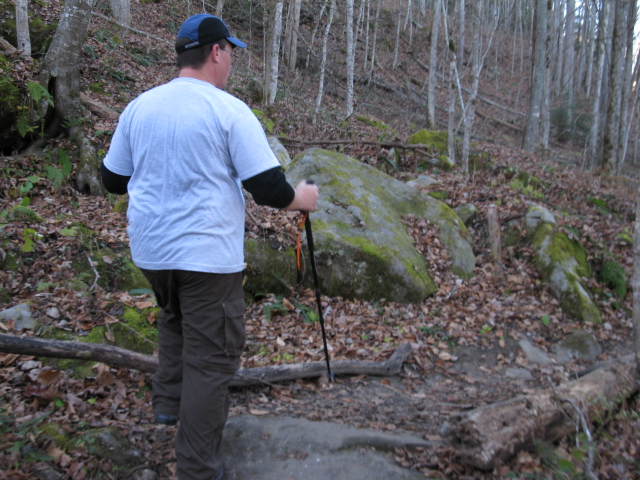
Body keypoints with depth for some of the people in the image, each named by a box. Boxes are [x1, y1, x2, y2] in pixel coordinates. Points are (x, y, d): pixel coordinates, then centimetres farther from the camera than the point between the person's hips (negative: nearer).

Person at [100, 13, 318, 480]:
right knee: (210, 356, 5)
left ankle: (169, 402, 37)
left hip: (150, 249, 6)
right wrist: (301, 199, 7)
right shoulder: (229, 110, -11)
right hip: (207, 255, -6)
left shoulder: (138, 106, 5)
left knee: (175, 319, 32)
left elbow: (113, 179, 13)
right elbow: (268, 188, -13)